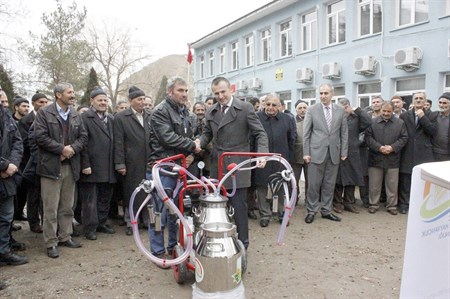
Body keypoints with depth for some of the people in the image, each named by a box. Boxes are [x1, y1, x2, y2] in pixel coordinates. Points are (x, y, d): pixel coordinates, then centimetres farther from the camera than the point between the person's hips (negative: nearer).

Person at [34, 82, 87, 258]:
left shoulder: (76, 116, 13)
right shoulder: (44, 113, -3)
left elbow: (83, 136, 8)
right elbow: (41, 137, -12)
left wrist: (72, 148, -9)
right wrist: (62, 148, -14)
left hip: (70, 166, 5)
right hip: (51, 166, -5)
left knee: (67, 207, 12)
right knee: (51, 208, -1)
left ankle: (65, 237, 24)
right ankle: (51, 243, 8)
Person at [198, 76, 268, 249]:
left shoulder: (245, 108, -4)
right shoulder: (211, 112, 11)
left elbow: (260, 133, -5)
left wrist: (262, 153, -22)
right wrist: (199, 143, -4)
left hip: (238, 166, -5)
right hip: (218, 166, 5)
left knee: (239, 205, 0)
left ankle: (242, 242, 15)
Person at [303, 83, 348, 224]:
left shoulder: (340, 110, 6)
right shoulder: (312, 110, 0)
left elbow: (344, 132, 8)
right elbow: (306, 133, -1)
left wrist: (344, 152, 4)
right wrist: (306, 153, -5)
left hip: (334, 153, 2)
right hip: (317, 152, -2)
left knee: (329, 184, 9)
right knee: (314, 184, 2)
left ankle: (326, 210, 21)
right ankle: (311, 211, 15)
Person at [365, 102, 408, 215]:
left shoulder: (400, 123, 6)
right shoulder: (373, 122, 2)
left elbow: (404, 138, 3)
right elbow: (368, 137, -3)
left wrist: (393, 147, -12)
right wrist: (379, 147, -14)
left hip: (393, 159, 1)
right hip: (375, 158, -1)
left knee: (392, 185, 8)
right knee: (374, 184, 6)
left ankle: (392, 205, 19)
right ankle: (374, 204, 18)